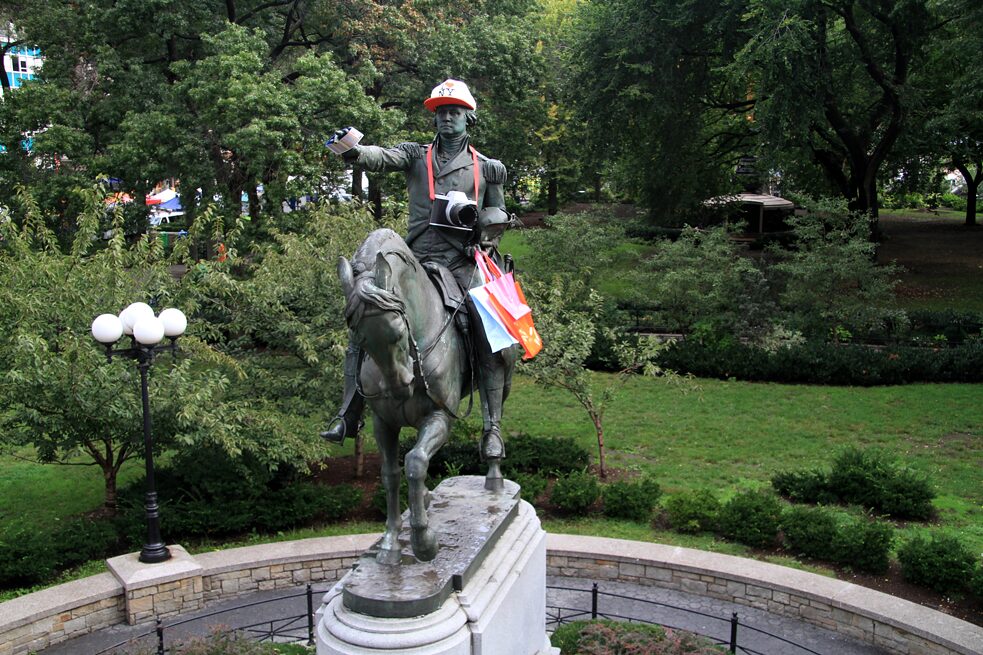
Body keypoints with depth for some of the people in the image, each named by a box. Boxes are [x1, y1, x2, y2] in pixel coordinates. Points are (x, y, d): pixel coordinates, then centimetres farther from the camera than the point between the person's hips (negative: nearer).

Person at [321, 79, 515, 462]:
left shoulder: (487, 168, 15)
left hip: (464, 263, -1)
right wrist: (354, 153, -29)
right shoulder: (417, 156, 14)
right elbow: (383, 158, -6)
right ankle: (349, 416, 6)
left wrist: (485, 228, -3)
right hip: (417, 261, 1)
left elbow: (498, 216, 22)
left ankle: (492, 428, -8)